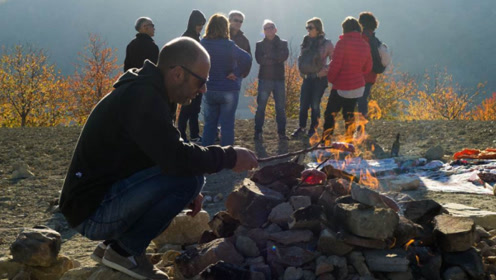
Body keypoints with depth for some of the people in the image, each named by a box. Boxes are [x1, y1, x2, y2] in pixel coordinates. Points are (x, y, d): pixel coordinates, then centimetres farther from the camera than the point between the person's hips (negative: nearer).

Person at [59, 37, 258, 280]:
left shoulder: (145, 91, 11)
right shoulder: (142, 97, -21)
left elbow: (164, 155, 17)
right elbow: (176, 158, -29)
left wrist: (186, 193, 2)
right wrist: (230, 157, -15)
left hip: (105, 197, 10)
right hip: (92, 212, -10)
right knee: (189, 177, -19)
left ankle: (113, 242, 14)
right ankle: (126, 250, -4)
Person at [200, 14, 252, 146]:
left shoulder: (202, 44, -3)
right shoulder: (229, 45, -16)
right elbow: (247, 59, -27)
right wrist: (236, 73, -16)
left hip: (208, 90, 4)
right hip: (229, 90, -3)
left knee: (209, 124, 14)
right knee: (227, 124, 6)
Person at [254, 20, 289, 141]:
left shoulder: (283, 43, 10)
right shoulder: (260, 45, 8)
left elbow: (284, 56, -9)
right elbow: (259, 59, -9)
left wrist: (269, 55, -10)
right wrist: (276, 59, -9)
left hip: (279, 79, 1)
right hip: (264, 79, -1)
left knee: (281, 107, 3)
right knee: (261, 106, -5)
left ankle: (281, 132, 9)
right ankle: (258, 132, 1)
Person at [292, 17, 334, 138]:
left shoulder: (326, 44, -7)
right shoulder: (306, 42, 7)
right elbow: (301, 59, 18)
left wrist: (324, 71, -11)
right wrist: (302, 72, 7)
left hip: (320, 79, -4)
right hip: (307, 78, 4)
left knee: (315, 104, 1)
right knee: (303, 104, 5)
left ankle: (313, 129, 14)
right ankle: (301, 128, 17)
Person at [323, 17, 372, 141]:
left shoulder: (343, 42, -15)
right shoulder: (365, 45, 4)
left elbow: (335, 64, -16)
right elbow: (367, 68, 10)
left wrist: (330, 78, 0)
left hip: (341, 87, -6)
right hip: (358, 87, 6)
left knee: (330, 114, 2)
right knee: (349, 115, 16)